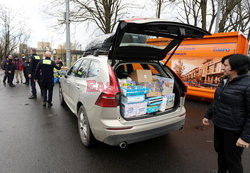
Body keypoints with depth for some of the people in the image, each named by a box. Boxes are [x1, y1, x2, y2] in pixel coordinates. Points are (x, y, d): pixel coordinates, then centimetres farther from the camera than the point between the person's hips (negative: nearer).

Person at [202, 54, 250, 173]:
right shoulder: (224, 80, 3)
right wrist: (208, 115, 16)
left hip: (234, 130, -7)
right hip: (218, 125, 7)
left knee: (232, 159, 11)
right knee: (220, 151, 24)